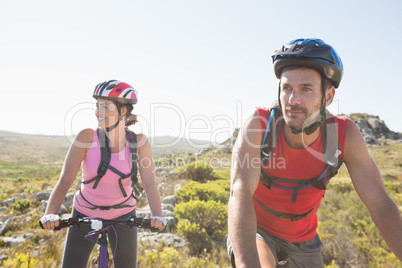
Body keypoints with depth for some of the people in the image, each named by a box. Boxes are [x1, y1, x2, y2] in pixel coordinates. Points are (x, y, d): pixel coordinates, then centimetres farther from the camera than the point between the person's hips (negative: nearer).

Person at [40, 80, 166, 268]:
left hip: (123, 215, 1)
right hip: (85, 214, 0)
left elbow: (149, 183, -21)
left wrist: (157, 216, -35)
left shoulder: (138, 141, -17)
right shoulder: (87, 137, -20)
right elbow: (65, 179, -24)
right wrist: (50, 214, -38)